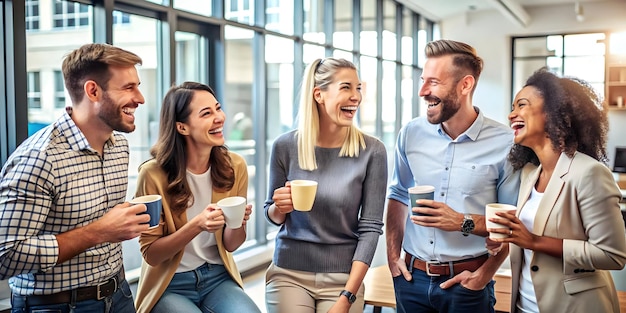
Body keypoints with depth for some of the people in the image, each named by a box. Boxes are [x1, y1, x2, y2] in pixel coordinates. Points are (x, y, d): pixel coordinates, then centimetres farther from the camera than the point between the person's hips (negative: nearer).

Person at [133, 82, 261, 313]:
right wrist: (196, 225, -26)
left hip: (218, 278, 3)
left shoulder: (234, 166, -6)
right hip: (171, 285, -2)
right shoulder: (154, 173, -17)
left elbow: (230, 245, 3)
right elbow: (151, 254, -10)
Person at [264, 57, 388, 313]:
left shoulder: (372, 151, -11)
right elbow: (273, 216, 6)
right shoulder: (285, 146, -7)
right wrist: (279, 208, -17)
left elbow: (370, 228, -10)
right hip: (288, 273, 1)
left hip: (342, 276, -1)